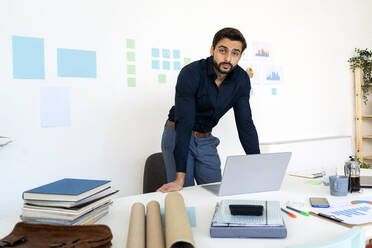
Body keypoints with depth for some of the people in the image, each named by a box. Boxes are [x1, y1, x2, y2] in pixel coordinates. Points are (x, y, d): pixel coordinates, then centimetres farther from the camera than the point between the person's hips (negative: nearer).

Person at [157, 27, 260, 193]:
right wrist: (180, 178, -34)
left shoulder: (241, 79, -9)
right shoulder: (191, 73, -25)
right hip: (177, 136, -4)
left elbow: (245, 123, -7)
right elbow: (183, 123, -30)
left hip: (206, 140, 5)